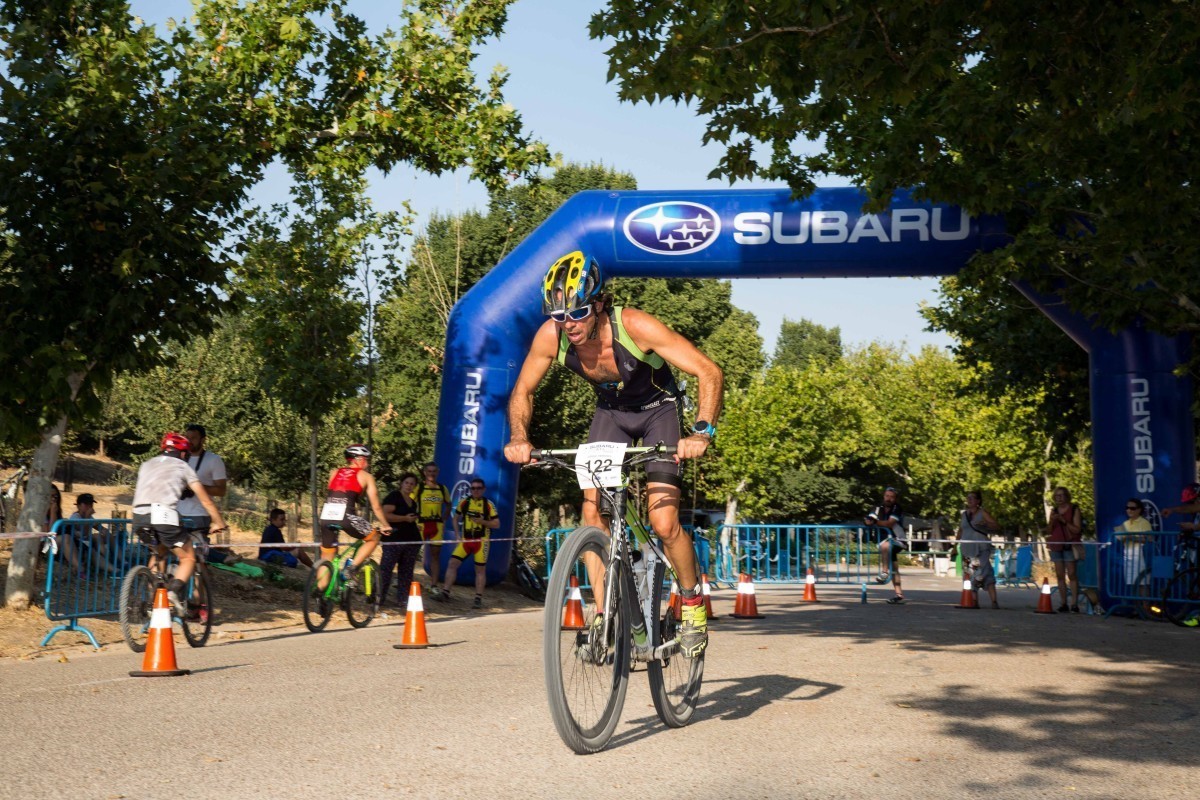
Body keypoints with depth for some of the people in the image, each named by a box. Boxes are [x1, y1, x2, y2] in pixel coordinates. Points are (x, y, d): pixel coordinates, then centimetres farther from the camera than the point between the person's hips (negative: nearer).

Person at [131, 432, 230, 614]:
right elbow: (205, 500, 18)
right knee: (188, 559, 10)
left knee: (159, 552, 31)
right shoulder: (183, 466, 18)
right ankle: (174, 591, -17)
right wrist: (219, 523, 29)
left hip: (139, 518, 5)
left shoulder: (147, 464, 29)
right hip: (164, 516, -5)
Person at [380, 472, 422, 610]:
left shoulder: (412, 502, 20)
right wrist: (405, 518, -17)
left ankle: (402, 602, 11)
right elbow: (385, 515, -16)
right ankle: (379, 600, -6)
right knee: (385, 570, -9)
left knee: (406, 573, 7)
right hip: (393, 541, -8)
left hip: (411, 541, 8)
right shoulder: (393, 497, -4)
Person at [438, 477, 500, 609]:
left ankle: (478, 599, 9)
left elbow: (497, 524, -3)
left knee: (480, 569, 2)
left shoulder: (488, 505, -4)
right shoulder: (464, 502, 3)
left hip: (481, 541, -3)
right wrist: (457, 535, 4)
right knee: (452, 563, -6)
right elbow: (456, 518, 16)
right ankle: (445, 593, 1)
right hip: (465, 540, 3)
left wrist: (482, 521, -18)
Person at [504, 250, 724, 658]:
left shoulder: (634, 326, -35)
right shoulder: (550, 335, -24)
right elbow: (522, 391, -7)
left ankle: (693, 603, 10)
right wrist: (519, 438, -26)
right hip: (610, 410, 4)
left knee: (664, 522, -15)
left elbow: (709, 373, -34)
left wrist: (702, 432, -48)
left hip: (658, 408, -4)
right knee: (593, 510, -12)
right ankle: (604, 616, -1)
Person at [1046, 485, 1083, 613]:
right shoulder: (1054, 511, 15)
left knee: (1072, 574, -11)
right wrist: (1052, 521, -4)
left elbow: (1077, 529, -6)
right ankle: (1063, 603, 3)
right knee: (1060, 575, 2)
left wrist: (1064, 521, -16)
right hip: (1056, 546, 5)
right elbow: (1048, 531, 15)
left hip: (1069, 546, -5)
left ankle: (1074, 603, -13)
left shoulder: (1074, 509, 0)